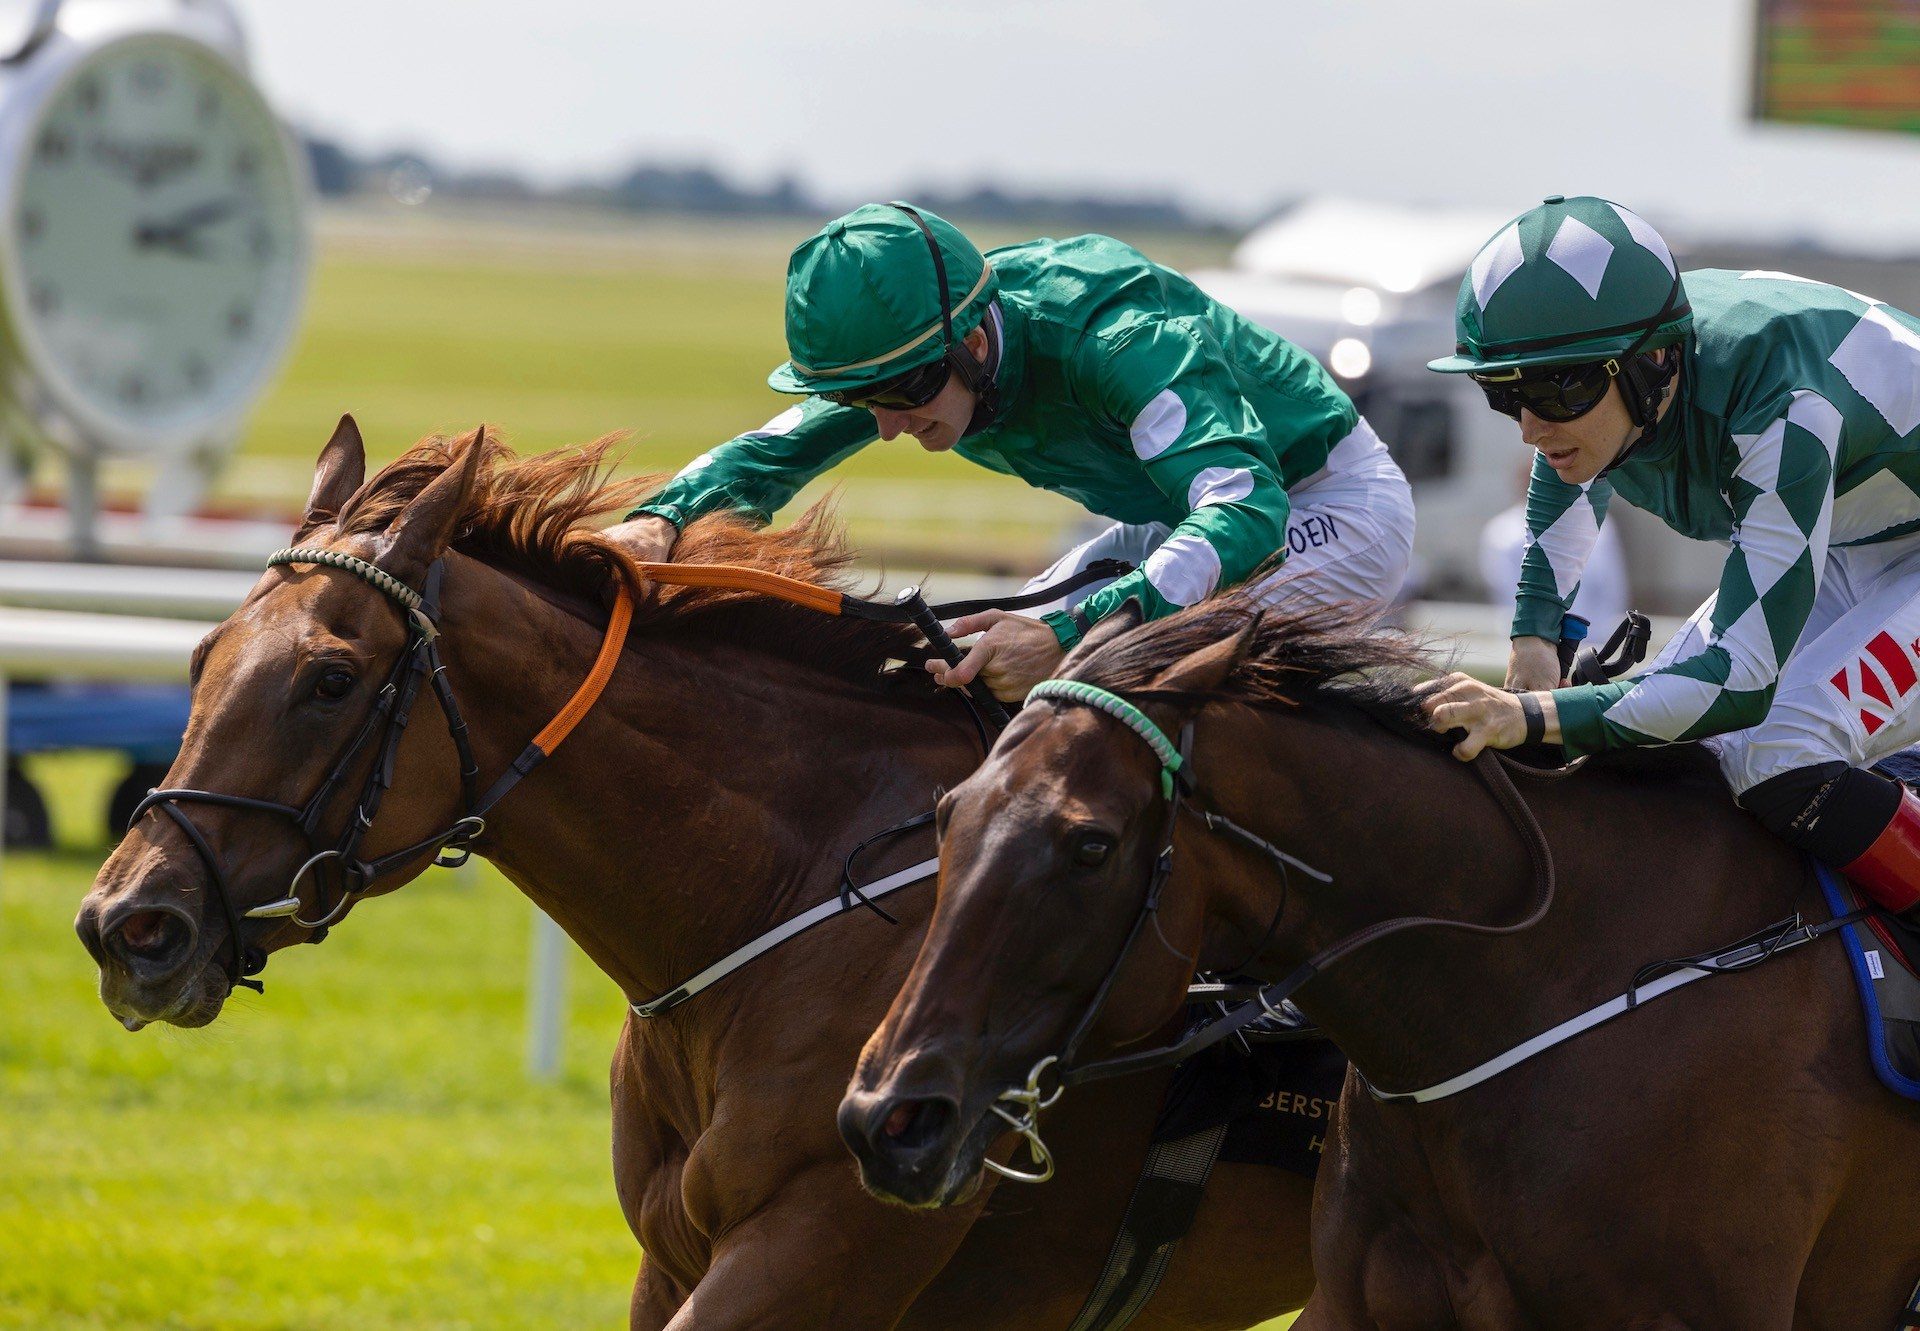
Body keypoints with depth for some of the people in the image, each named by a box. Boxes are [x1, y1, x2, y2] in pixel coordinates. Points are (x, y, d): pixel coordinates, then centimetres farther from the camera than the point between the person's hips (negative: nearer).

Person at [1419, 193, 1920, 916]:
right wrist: (1535, 636, 4)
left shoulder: (1780, 407, -39)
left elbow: (1743, 683, -40)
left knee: (1779, 754, -27)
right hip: (1844, 551, 8)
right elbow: (1567, 485, 14)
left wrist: (1532, 716, -44)